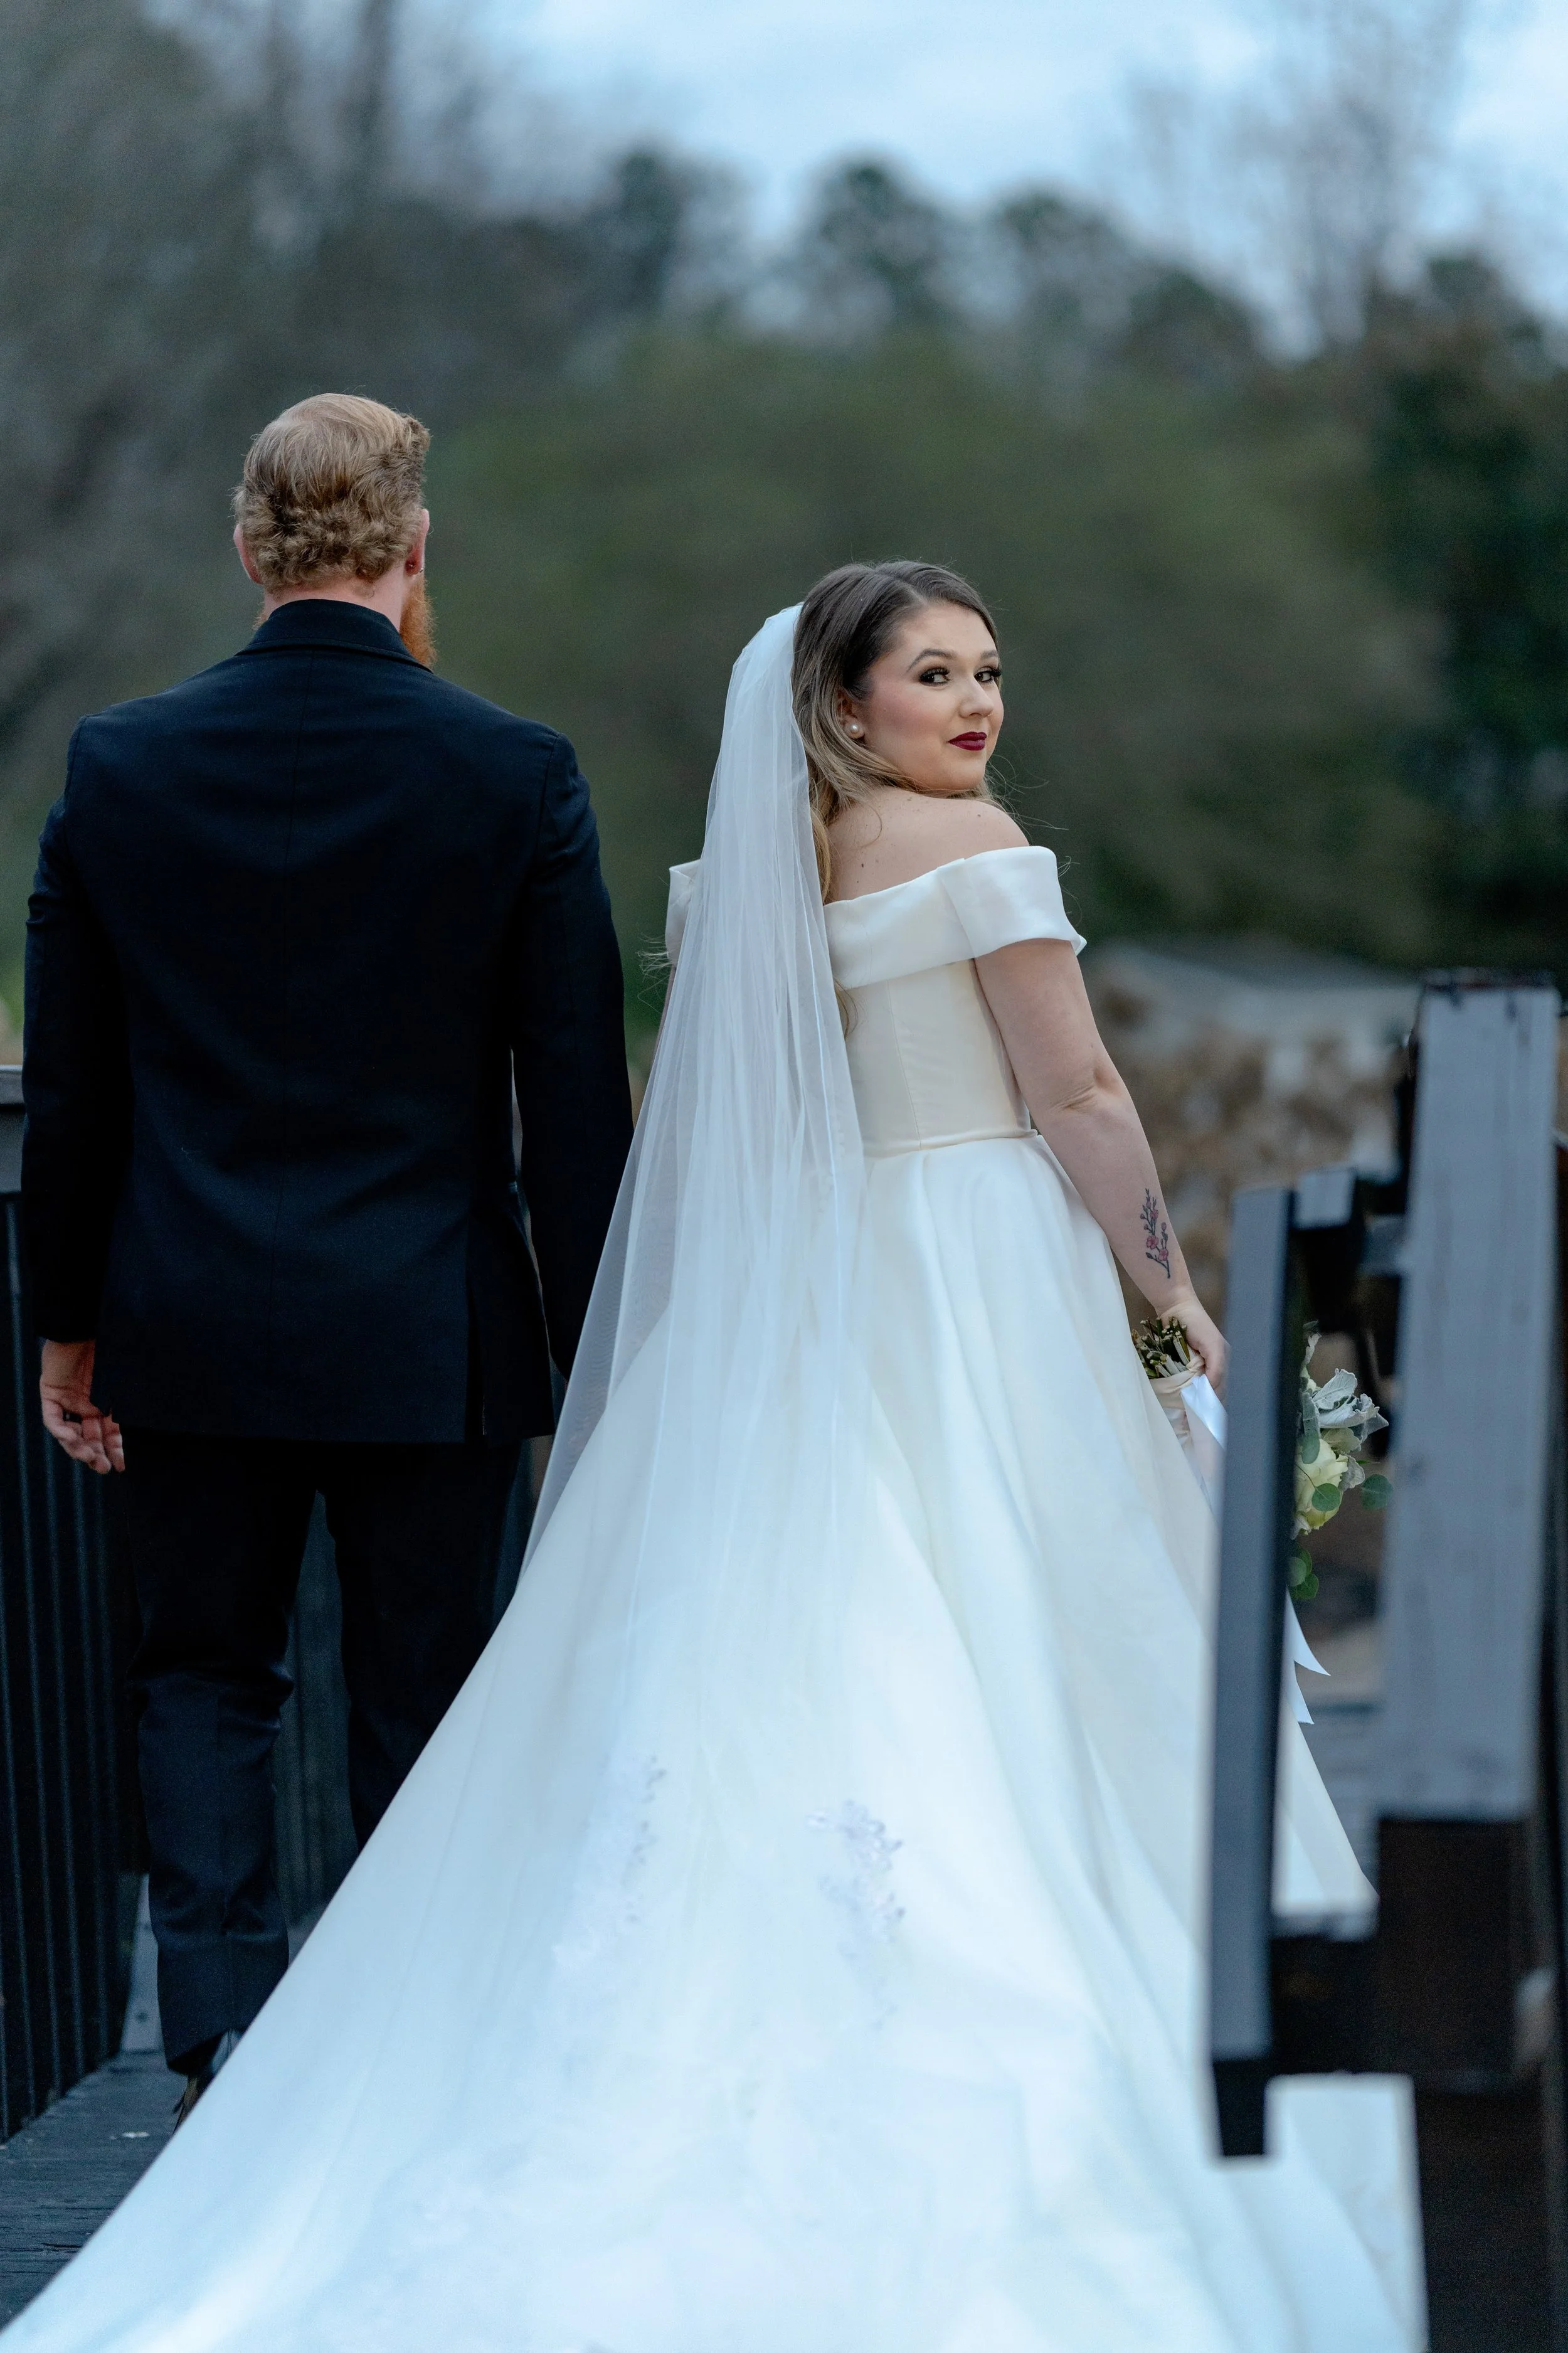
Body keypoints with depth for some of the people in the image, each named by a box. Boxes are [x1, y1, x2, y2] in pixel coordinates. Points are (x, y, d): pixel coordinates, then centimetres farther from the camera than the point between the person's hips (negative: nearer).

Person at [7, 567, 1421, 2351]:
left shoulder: (740, 867, 11)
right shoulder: (967, 844, -7)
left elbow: (709, 1132, 13)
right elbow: (1078, 1099, -9)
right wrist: (1173, 1290, -1)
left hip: (780, 1311, 6)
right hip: (978, 1291, -6)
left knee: (767, 1665, 6)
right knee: (1012, 1665, -2)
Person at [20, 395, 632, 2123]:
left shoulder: (118, 766, -3)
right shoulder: (516, 776, -8)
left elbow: (70, 1082, 2)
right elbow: (576, 1095, -5)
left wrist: (68, 1317, 12)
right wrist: (595, 1350, 3)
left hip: (193, 1328, 1)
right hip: (432, 1332, -1)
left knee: (201, 1678, 16)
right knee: (421, 1706, 10)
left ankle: (222, 2050, 5)